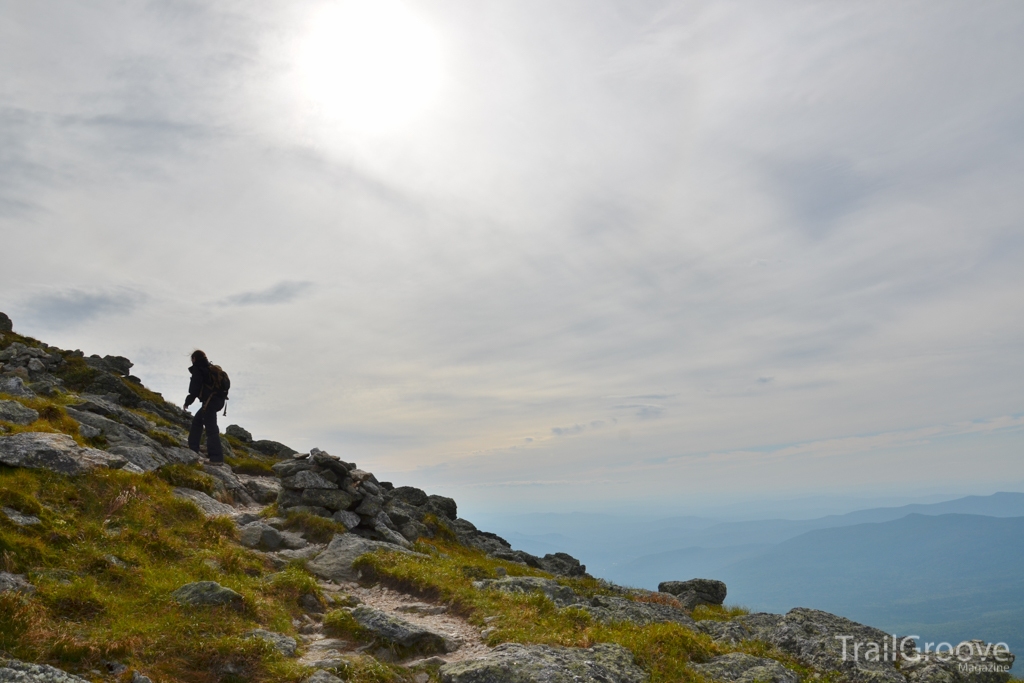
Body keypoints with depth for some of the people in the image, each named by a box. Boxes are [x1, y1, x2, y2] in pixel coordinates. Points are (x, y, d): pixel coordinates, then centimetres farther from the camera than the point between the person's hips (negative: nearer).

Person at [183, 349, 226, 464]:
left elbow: (195, 388, -12)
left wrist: (188, 402, -1)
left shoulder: (198, 369, -5)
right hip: (218, 400, 9)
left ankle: (217, 458, -16)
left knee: (211, 427, -11)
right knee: (197, 421, 25)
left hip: (209, 401, -9)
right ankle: (193, 448, 30)